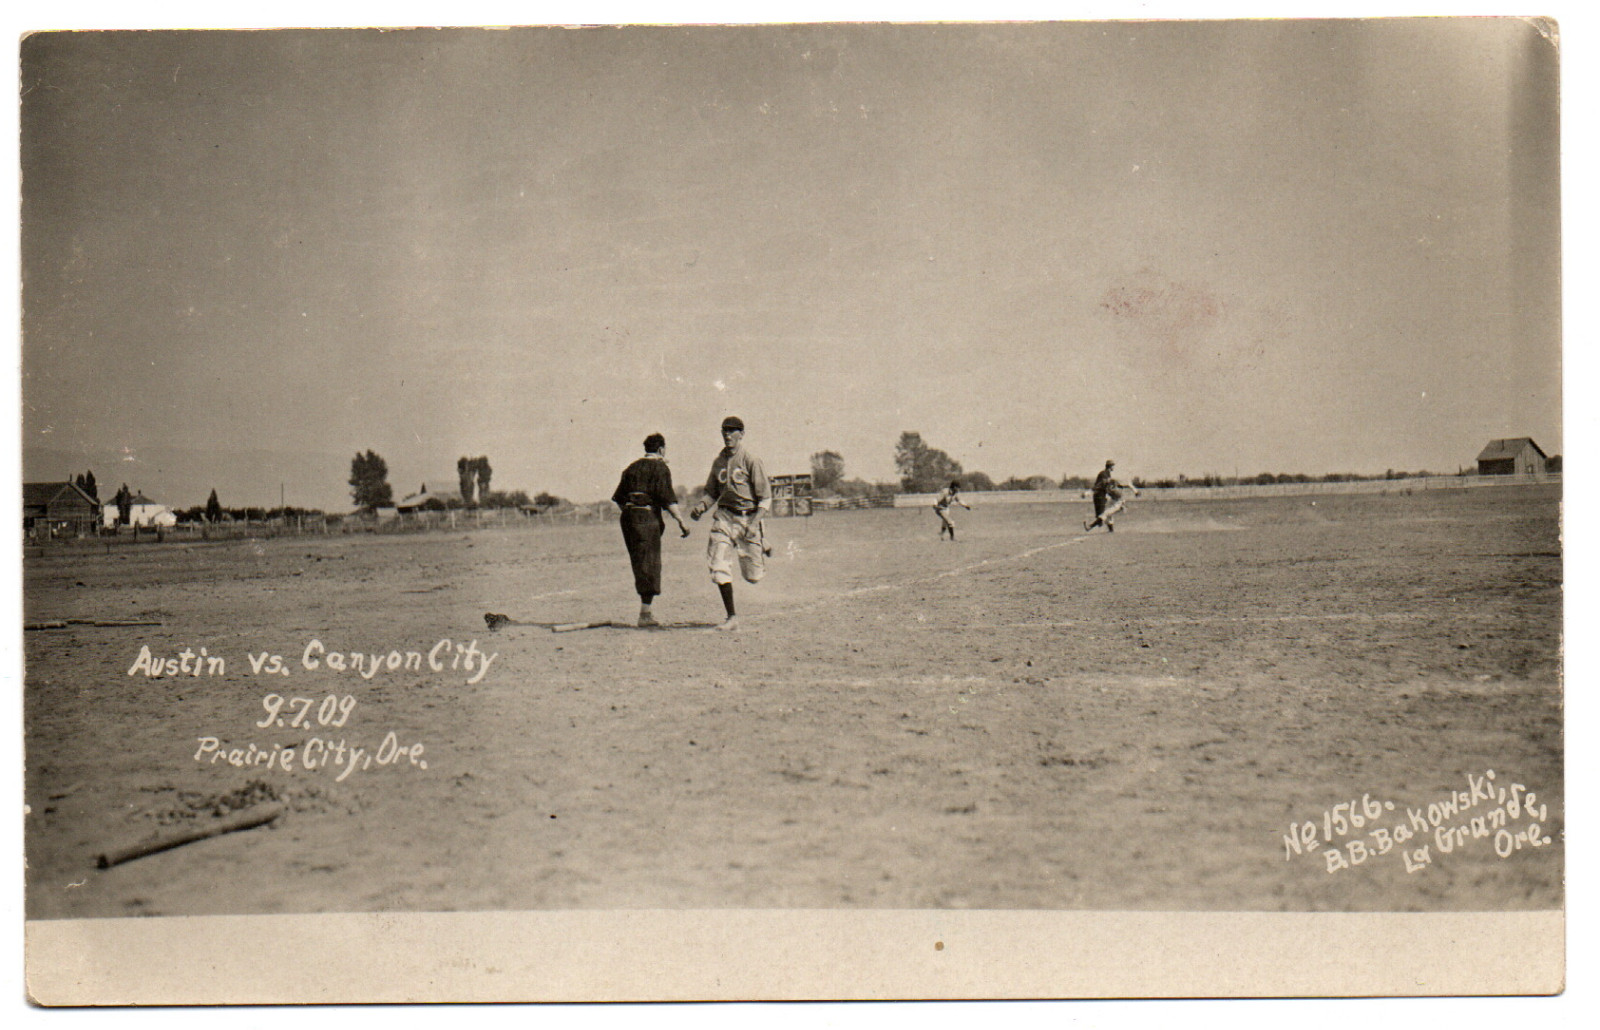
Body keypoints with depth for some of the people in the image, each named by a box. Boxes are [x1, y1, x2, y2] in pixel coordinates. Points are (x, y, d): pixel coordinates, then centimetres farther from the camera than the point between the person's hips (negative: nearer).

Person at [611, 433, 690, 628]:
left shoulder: (632, 468, 17)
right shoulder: (660, 468, -2)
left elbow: (619, 498, 17)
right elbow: (668, 499, -12)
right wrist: (681, 522, -12)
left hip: (627, 517, 7)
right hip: (647, 517, -7)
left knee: (639, 564, 13)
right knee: (650, 565, -4)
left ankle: (646, 611, 17)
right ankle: (645, 614, -8)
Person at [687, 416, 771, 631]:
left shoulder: (751, 461, -9)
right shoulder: (719, 462, 9)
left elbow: (765, 498, -10)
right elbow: (712, 493, 20)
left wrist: (754, 523, -21)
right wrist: (702, 507, -1)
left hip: (748, 518, -5)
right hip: (724, 517, 5)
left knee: (753, 576, 2)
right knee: (719, 567, -11)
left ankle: (763, 549, 39)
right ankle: (732, 617, -3)